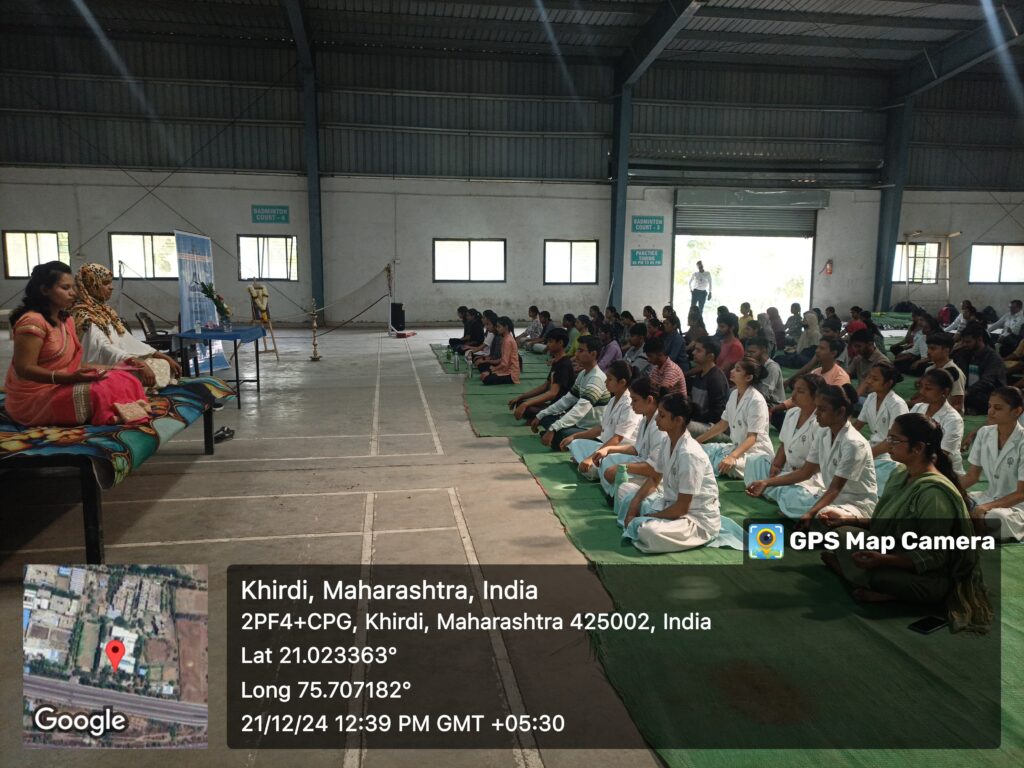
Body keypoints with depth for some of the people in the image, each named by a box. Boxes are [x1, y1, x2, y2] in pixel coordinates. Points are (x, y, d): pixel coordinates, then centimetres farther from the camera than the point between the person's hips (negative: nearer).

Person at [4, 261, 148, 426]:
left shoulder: (66, 320, 11)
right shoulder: (32, 321, -18)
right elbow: (24, 369, -22)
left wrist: (104, 368, -2)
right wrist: (70, 378, -33)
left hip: (60, 387, 9)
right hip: (33, 398, -9)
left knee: (124, 380, -8)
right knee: (99, 391, -30)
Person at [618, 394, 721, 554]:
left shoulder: (689, 455, -28)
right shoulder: (668, 442, -1)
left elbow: (682, 507, -26)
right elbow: (655, 479, 13)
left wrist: (646, 518, -17)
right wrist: (635, 503, -1)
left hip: (698, 518, -9)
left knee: (648, 531, -34)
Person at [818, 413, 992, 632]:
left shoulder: (933, 492, -27)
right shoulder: (901, 474, 0)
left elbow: (932, 558, -25)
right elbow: (886, 522, 12)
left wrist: (883, 560, -35)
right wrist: (849, 519, 4)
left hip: (929, 577, -9)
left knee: (875, 574, -35)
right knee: (843, 532, 1)